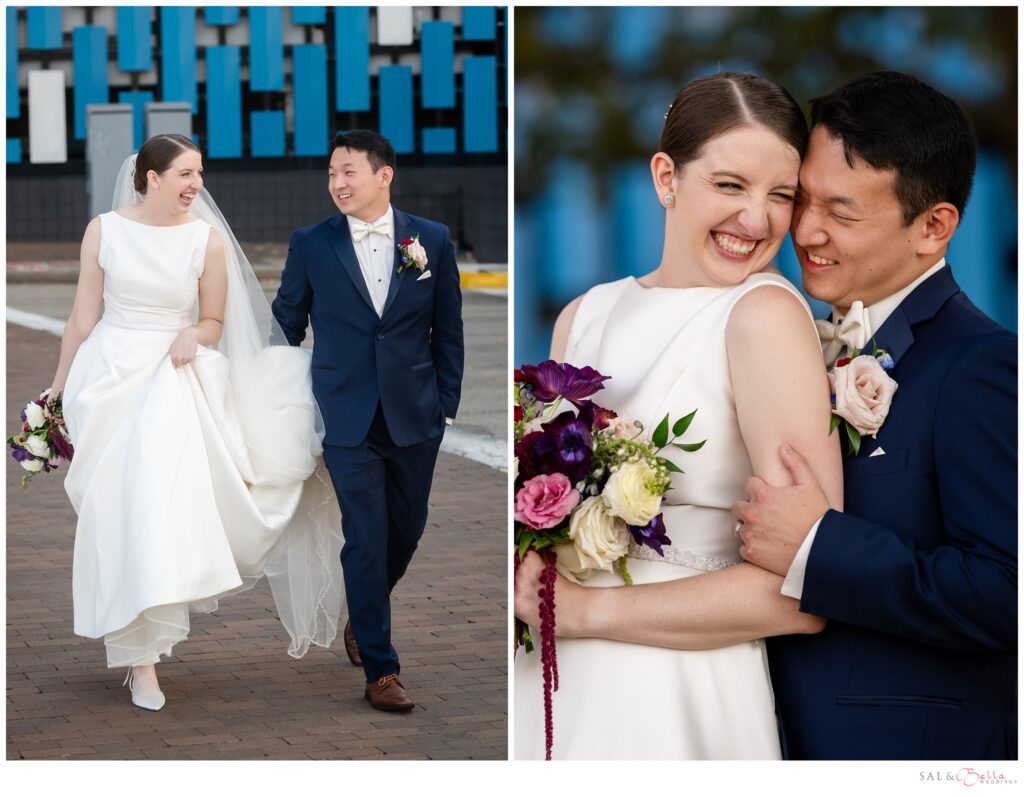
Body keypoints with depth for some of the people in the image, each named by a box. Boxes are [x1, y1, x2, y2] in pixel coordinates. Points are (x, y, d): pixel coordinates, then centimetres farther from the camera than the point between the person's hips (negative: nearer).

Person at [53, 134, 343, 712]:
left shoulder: (208, 239, 0)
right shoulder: (104, 231, 0)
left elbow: (214, 321, 10)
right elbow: (84, 318, 6)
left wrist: (194, 335, -12)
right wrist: (58, 390, 9)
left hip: (174, 376, 0)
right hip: (110, 375, 0)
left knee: (161, 494, -14)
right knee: (123, 510, -5)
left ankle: (142, 649, -3)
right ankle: (142, 651, -3)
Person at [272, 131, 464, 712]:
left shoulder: (432, 240, 2)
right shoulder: (311, 245, 0)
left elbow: (448, 330, 7)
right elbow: (286, 324, 10)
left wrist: (447, 403, 5)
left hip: (416, 417, 2)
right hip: (348, 418, -2)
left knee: (406, 531, 12)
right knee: (366, 538, -5)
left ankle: (363, 619, 39)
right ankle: (380, 669, 1)